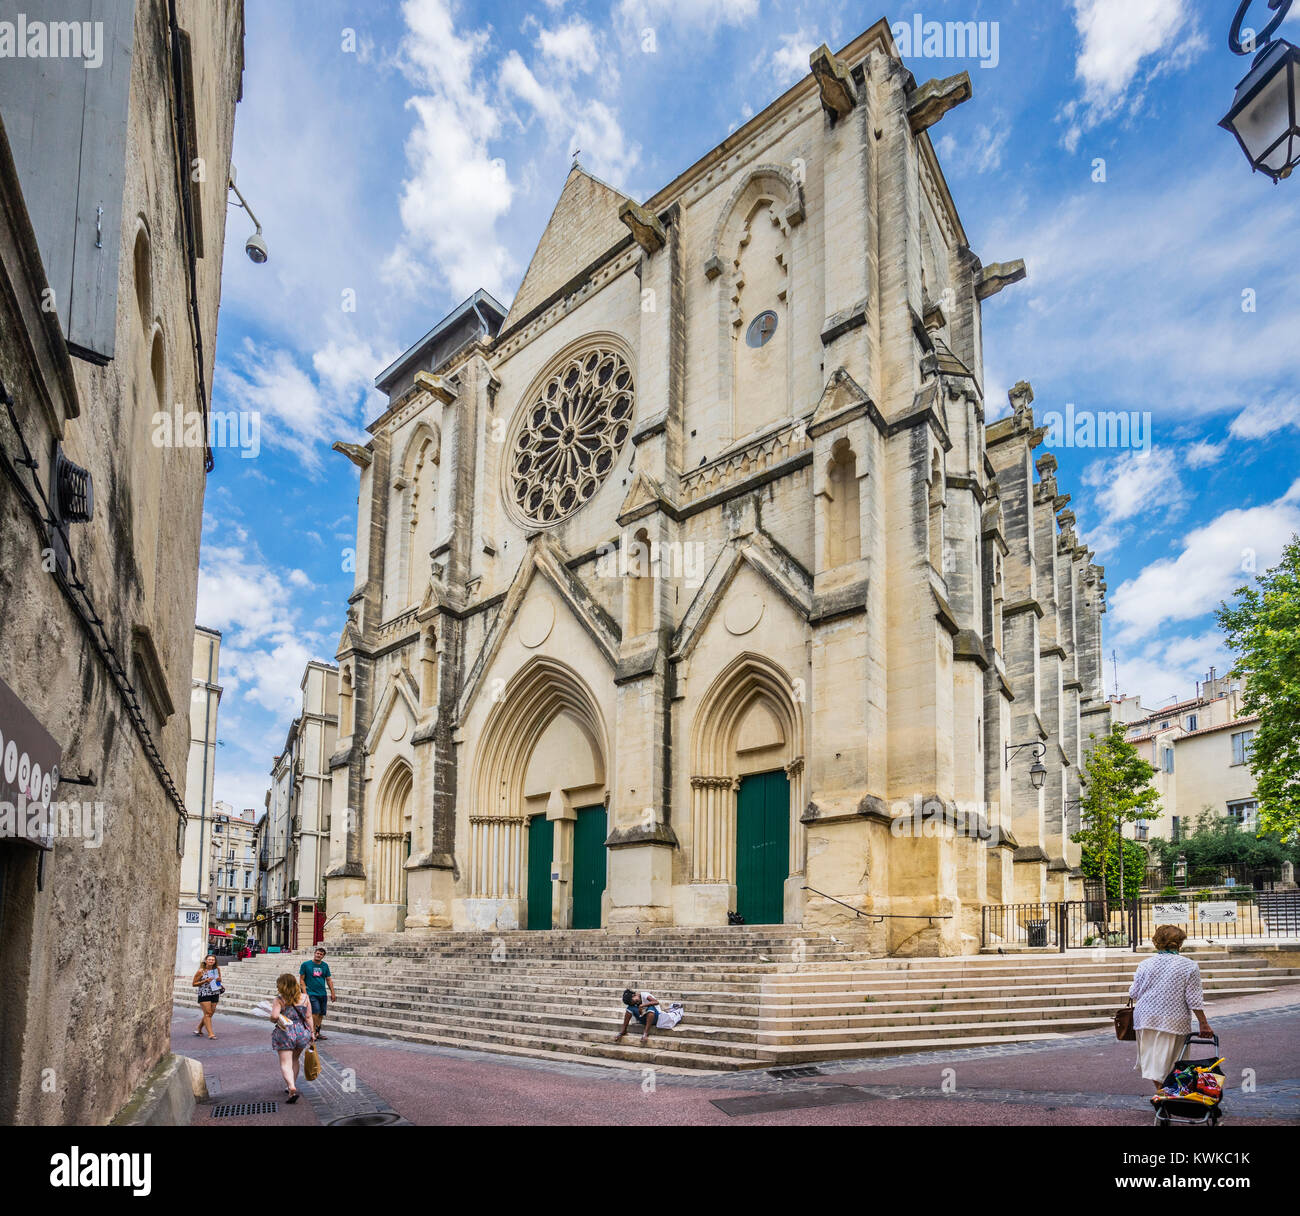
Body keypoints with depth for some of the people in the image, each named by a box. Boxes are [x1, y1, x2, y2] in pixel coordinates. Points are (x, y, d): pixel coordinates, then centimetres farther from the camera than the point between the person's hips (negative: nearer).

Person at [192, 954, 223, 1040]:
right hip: (204, 994, -5)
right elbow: (194, 984, -4)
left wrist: (219, 980, -4)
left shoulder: (217, 969, 5)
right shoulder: (201, 971, -7)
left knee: (210, 1014, 7)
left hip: (215, 994, 5)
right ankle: (210, 1034, -11)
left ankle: (199, 1029, 27)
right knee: (207, 1013, -10)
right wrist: (205, 981, -18)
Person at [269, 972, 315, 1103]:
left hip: (285, 1034, -4)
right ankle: (291, 1086, 31)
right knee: (295, 1060, 23)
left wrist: (274, 1020, -2)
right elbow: (308, 1017, 2)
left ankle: (292, 1088, -19)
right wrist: (311, 1032, 10)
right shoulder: (304, 998, 0)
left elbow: (274, 1016, -24)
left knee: (285, 1063, 0)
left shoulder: (279, 1000, -12)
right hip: (302, 1033, 4)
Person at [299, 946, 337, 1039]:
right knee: (316, 1012, -17)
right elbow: (302, 979, 1)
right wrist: (304, 992, -8)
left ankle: (317, 1032, 16)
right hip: (311, 993, -5)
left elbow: (329, 980, 15)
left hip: (322, 994, 5)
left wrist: (332, 993, 11)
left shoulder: (325, 966, 10)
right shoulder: (306, 965, -1)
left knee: (321, 1014, 6)